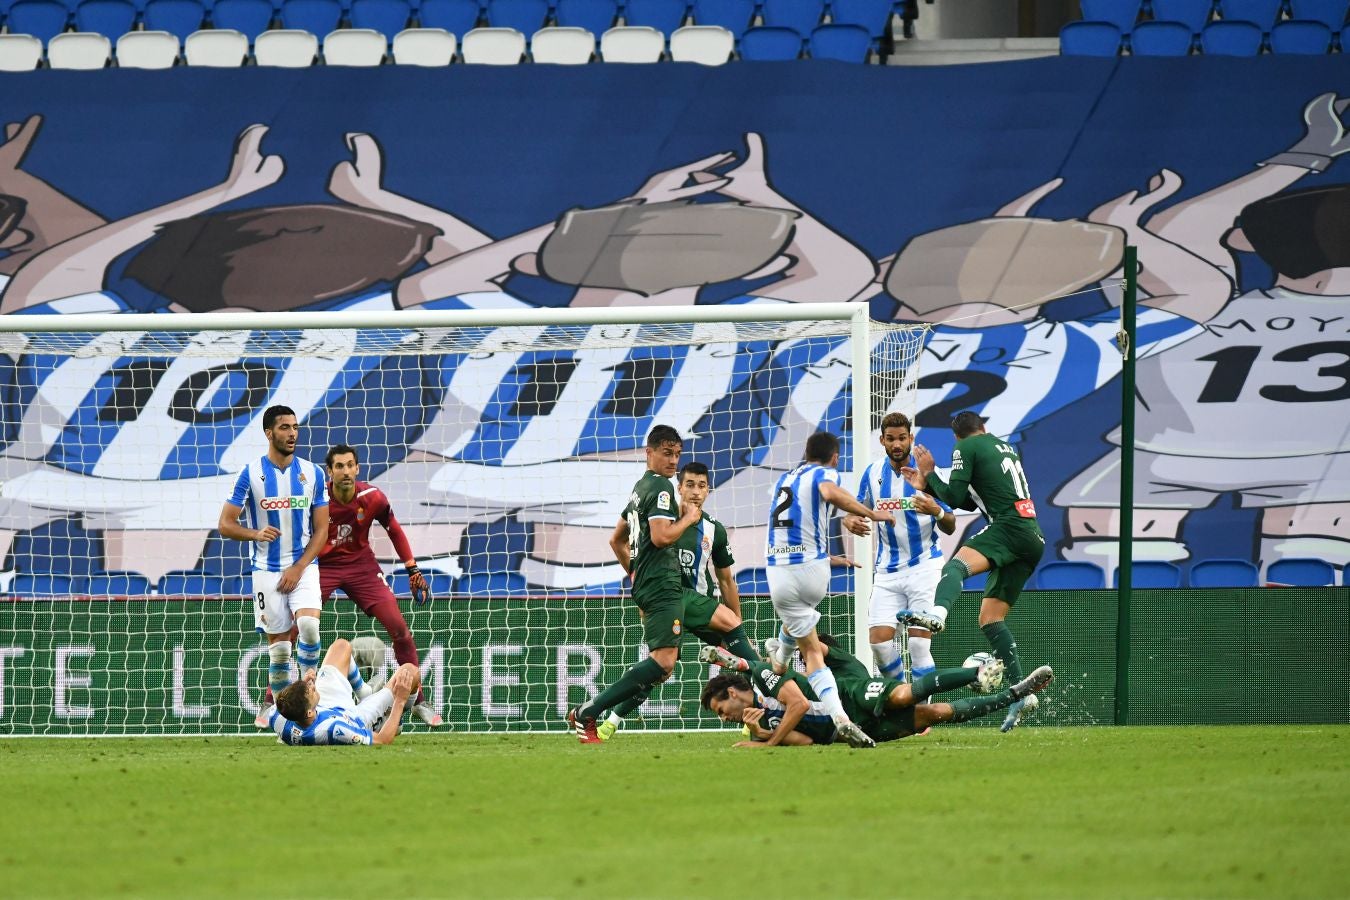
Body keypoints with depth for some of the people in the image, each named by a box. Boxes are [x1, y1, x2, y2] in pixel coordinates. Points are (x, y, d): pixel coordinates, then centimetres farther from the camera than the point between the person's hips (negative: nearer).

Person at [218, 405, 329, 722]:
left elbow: (321, 530, 5)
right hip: (267, 570, -1)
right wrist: (256, 534, -22)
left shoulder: (312, 473, 3)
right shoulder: (251, 473, -2)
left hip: (304, 567, 1)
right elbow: (225, 524, -1)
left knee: (309, 623, -23)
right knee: (278, 645, -1)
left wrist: (298, 568, -8)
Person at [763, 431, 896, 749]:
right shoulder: (825, 474, 2)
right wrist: (872, 514, -18)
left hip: (777, 573, 4)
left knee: (812, 652, 4)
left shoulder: (785, 478, 22)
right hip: (812, 570, -4)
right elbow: (830, 494, -24)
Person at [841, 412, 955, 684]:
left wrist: (937, 512, -26)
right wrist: (851, 521, -7)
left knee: (919, 645, -13)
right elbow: (857, 510, 17)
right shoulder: (873, 473, 5)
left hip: (924, 567, -4)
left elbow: (950, 527, -3)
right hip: (887, 571, 4)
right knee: (879, 641, -8)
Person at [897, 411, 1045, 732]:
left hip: (1009, 526, -8)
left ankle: (938, 614, -68)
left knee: (957, 564, -33)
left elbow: (955, 497, 1)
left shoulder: (966, 447, 7)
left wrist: (930, 474, 16)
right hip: (1034, 538, 8)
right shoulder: (1005, 448, 31)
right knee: (990, 616, 11)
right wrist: (927, 485, 34)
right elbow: (975, 501, 34)